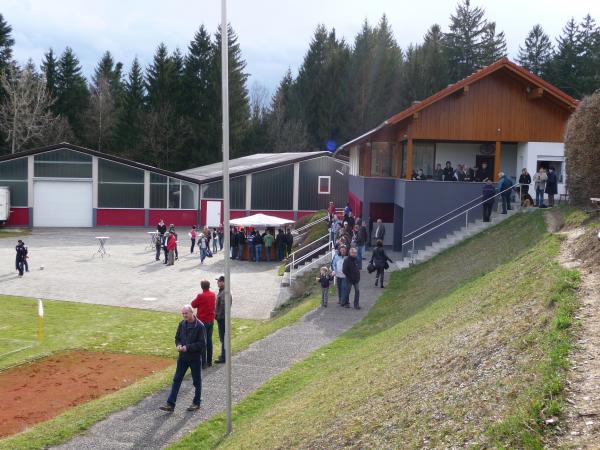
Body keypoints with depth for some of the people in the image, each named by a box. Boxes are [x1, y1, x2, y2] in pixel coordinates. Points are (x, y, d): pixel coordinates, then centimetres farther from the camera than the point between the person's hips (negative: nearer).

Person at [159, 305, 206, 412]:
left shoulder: (199, 326, -15)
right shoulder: (182, 324, 2)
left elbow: (202, 343, -16)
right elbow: (177, 338, 12)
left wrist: (188, 347, -21)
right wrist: (178, 345, -10)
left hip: (195, 358, -5)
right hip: (183, 357, 5)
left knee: (197, 381, 10)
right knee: (176, 380, 3)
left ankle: (196, 402, 26)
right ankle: (170, 404, 6)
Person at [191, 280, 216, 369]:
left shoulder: (200, 296, -18)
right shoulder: (213, 294, 1)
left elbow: (193, 305, -7)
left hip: (202, 321, -6)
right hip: (211, 320, 6)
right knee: (209, 340, 14)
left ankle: (203, 363, -1)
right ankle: (209, 361, 21)